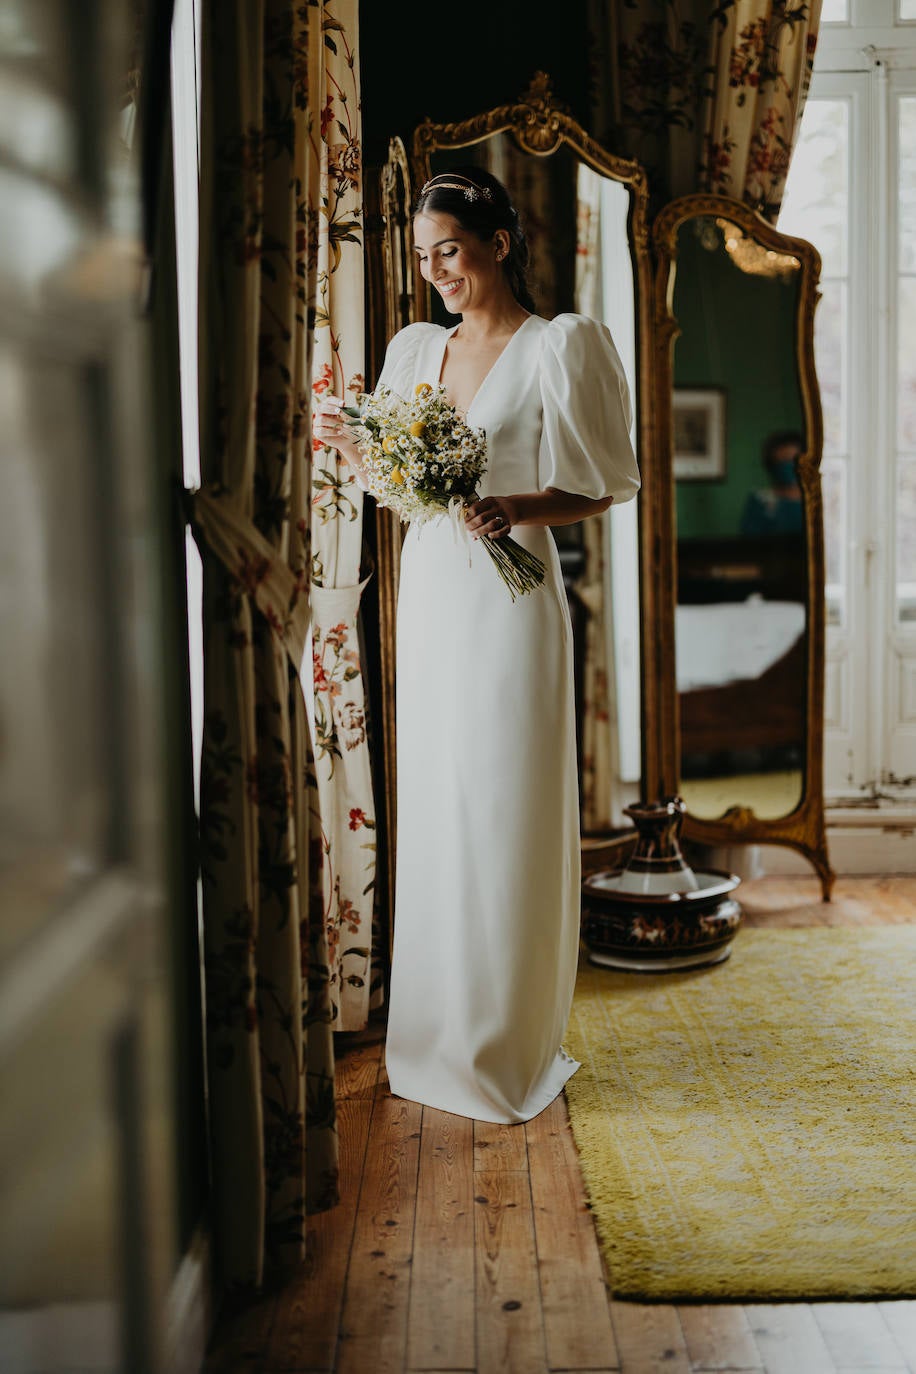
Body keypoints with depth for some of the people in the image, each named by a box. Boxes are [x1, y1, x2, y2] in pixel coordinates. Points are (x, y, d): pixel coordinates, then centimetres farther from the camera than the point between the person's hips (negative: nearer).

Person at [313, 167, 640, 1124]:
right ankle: (436, 1028, 23)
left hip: (508, 595, -6)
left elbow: (604, 487, -5)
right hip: (427, 589, 6)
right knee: (430, 809, 10)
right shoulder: (416, 349, 14)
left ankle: (508, 1046, 12)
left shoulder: (559, 345, -4)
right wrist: (347, 443, 0)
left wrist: (515, 509, -23)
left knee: (505, 812, -2)